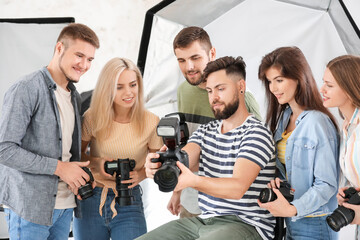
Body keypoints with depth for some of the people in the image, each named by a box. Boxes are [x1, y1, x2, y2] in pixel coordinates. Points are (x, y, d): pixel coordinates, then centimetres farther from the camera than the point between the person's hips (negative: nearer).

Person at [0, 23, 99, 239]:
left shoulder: (75, 97, 13)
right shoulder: (26, 90, -12)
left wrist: (81, 173, 2)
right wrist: (58, 167, -18)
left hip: (64, 205, 7)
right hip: (30, 205, -7)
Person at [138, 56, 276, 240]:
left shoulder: (257, 133, -9)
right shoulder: (205, 131, 16)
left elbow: (238, 187, -22)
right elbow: (181, 159, -3)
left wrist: (192, 181, -39)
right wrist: (159, 163, -28)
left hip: (246, 223, -7)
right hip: (204, 220, 7)